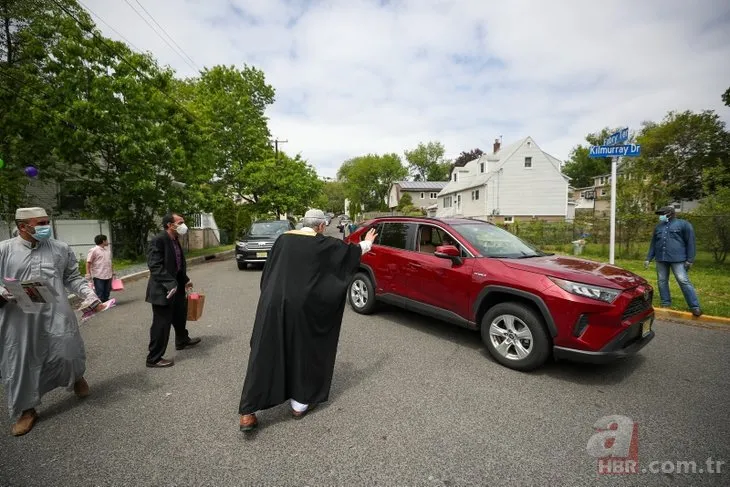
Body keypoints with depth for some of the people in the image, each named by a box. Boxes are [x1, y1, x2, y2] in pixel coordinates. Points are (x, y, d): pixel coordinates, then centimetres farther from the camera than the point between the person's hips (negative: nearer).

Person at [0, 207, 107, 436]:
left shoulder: (61, 248, 5)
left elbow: (73, 278, 8)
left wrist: (91, 298, -4)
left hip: (57, 316, 0)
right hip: (19, 321, 0)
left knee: (67, 355, 5)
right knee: (20, 364, 9)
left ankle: (76, 377, 40)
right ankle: (27, 409, 29)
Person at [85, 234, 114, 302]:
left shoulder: (108, 250, 13)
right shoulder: (93, 250, -7)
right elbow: (88, 263, -8)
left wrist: (113, 272, 20)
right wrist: (88, 274, -13)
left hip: (108, 276, 6)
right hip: (98, 276, -6)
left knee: (107, 292, 13)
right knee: (99, 294, -2)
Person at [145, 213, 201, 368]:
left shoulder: (175, 240, 8)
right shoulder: (158, 241, -21)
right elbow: (155, 266, -27)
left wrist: (185, 280, 18)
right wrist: (170, 284, -33)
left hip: (176, 286, 10)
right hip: (162, 289, -10)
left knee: (180, 316, 26)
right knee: (161, 324, 0)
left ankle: (182, 341, 47)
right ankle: (154, 358, 14)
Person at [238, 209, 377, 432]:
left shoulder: (283, 239, 8)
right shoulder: (323, 244, -3)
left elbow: (267, 272, 13)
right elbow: (350, 249, 12)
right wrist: (367, 243, 32)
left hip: (273, 303, 4)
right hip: (301, 306, -3)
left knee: (265, 355, 9)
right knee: (303, 351, 16)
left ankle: (248, 413, 12)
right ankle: (300, 402, 29)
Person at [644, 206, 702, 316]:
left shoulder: (683, 224, 2)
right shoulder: (658, 226, 18)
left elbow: (690, 242, -2)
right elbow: (653, 244, 20)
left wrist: (690, 259, -7)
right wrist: (648, 258, 15)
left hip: (677, 259, -5)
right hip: (661, 259, 5)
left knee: (684, 282, -8)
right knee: (662, 282, 7)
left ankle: (695, 307, -1)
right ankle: (665, 304, 16)